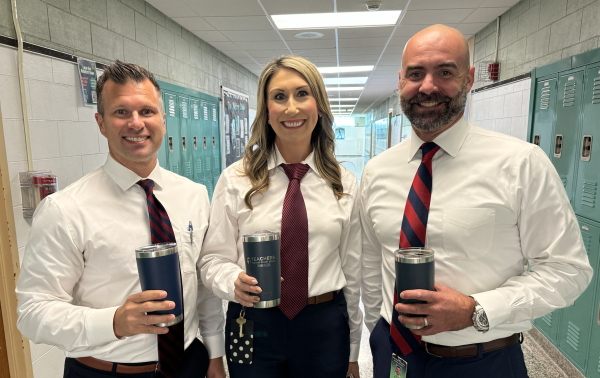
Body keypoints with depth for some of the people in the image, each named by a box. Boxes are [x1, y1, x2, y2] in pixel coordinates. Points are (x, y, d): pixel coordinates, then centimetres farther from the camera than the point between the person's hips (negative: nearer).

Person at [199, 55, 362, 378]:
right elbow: (214, 258, -2)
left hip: (325, 327, 1)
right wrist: (235, 282, -25)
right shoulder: (235, 180, -6)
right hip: (254, 326, 0)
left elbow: (352, 270, 3)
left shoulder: (345, 184, -2)